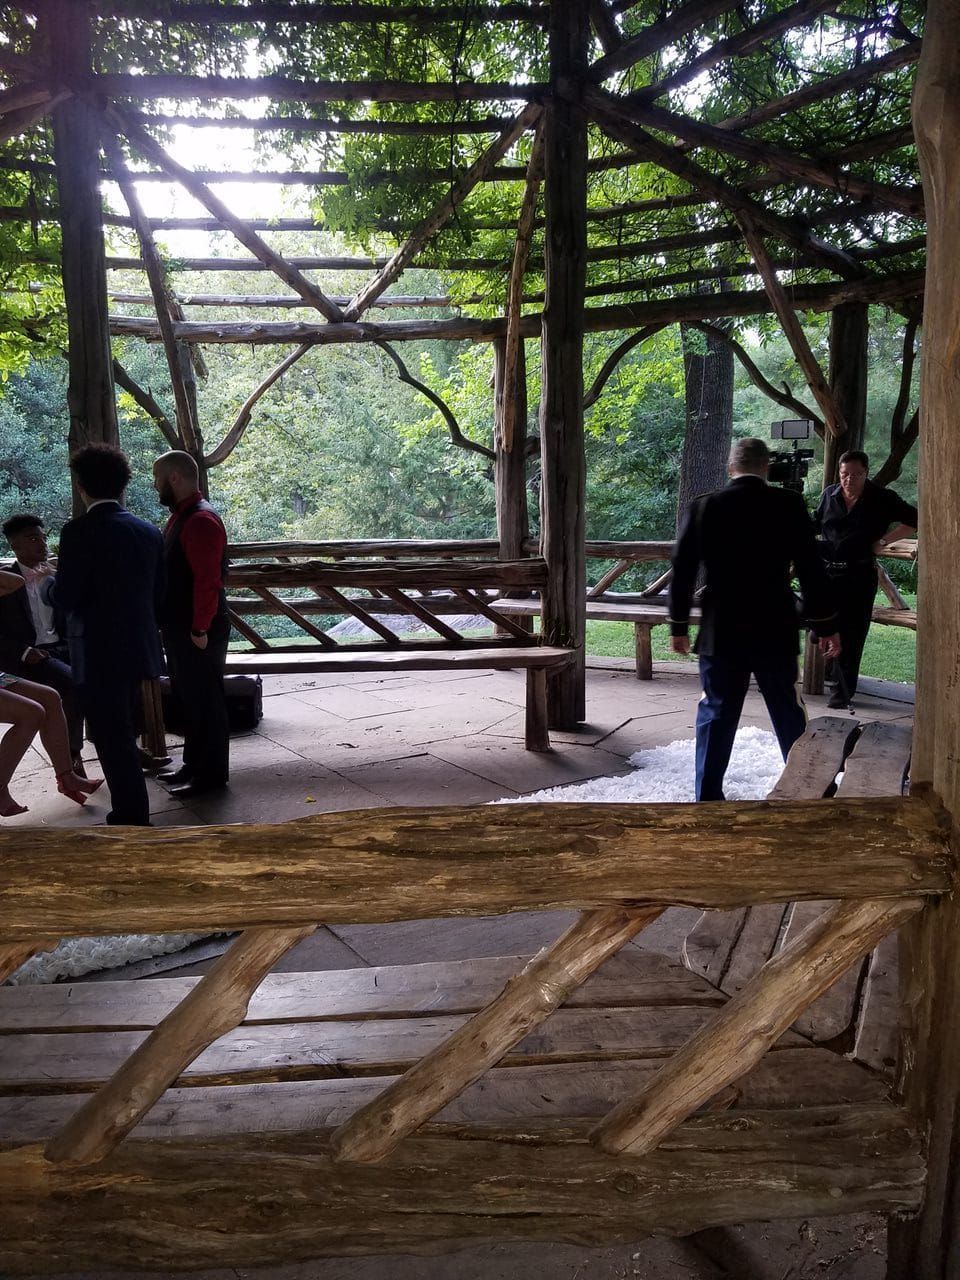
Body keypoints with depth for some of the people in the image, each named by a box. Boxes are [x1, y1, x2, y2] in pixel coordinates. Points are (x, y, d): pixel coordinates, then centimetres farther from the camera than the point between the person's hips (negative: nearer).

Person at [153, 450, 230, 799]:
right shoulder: (180, 516, 14)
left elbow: (208, 580, -24)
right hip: (179, 627, 10)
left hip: (197, 631, -10)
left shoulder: (200, 520, -19)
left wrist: (200, 630, -22)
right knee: (188, 698, 18)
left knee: (205, 701, 0)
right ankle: (194, 764, 30)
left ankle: (212, 774, 10)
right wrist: (172, 623, 17)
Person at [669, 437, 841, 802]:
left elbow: (682, 571, 1)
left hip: (721, 633, 0)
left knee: (715, 716, 8)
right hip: (775, 632, 0)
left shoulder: (703, 507, -1)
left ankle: (708, 795, 11)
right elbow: (811, 570, -4)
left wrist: (678, 626, 10)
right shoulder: (789, 505, -4)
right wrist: (826, 626, 4)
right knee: (790, 717, 13)